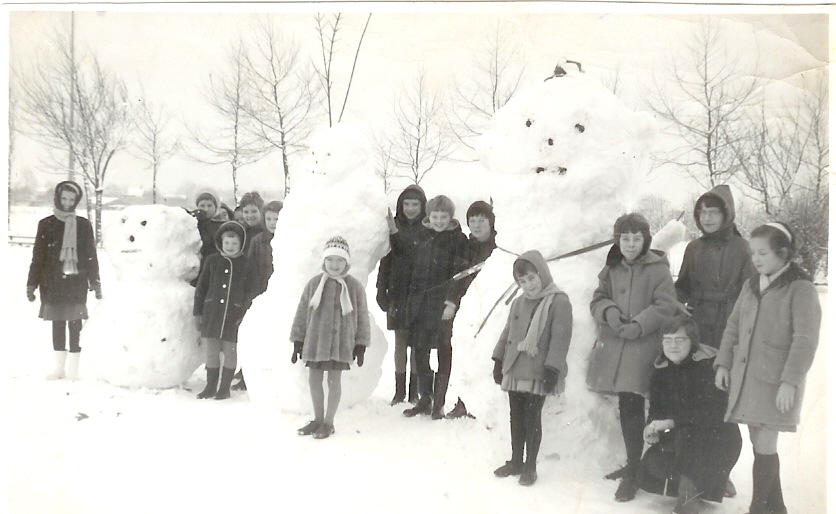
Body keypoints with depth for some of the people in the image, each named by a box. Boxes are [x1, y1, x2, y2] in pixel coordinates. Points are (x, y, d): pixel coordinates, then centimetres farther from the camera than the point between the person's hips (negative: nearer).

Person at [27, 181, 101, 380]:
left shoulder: (83, 225, 6)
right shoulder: (46, 225, 5)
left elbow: (91, 256, 8)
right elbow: (38, 256, 6)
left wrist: (95, 282, 4)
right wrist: (32, 283, 3)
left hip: (77, 283, -1)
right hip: (53, 283, 1)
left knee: (75, 325, -2)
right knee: (57, 326, 7)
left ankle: (73, 370, 4)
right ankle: (58, 368, 16)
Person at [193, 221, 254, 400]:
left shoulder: (245, 264, 2)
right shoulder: (212, 260, 6)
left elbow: (249, 292, 3)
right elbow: (201, 287, 10)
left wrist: (243, 314, -7)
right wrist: (198, 312, 6)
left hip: (234, 315, -2)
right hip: (211, 312, 2)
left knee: (230, 351, 4)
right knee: (211, 351, 6)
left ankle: (225, 388, 16)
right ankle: (211, 386, 19)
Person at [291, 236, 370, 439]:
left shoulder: (355, 287, -3)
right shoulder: (314, 283, 1)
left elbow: (362, 317, 1)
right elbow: (302, 313, 6)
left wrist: (361, 345, -1)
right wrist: (297, 342, 5)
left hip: (340, 343, -3)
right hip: (315, 340, 3)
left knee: (334, 381, 4)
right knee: (314, 380, 9)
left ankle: (328, 422, 19)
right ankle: (318, 419, 27)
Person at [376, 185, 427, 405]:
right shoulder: (395, 229, 5)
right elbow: (385, 262, 7)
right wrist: (382, 292, 3)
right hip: (398, 294, 2)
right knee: (400, 342, 8)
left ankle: (414, 391, 15)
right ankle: (399, 391, 17)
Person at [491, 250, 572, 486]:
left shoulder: (558, 302, -11)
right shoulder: (518, 303, 11)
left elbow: (560, 338, -16)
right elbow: (508, 333, 18)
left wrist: (552, 368, -20)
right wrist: (499, 360, 17)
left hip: (537, 375, -6)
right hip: (514, 372, 7)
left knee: (532, 419, 1)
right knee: (516, 418, 15)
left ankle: (530, 466, 14)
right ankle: (516, 461, 27)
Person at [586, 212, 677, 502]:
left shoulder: (658, 268, -4)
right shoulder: (613, 268, 11)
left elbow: (666, 305, -8)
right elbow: (597, 299, 14)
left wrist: (639, 324, -19)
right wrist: (609, 311, -9)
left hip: (641, 347, -5)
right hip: (613, 346, 5)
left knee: (632, 409, -9)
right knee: (626, 408, 14)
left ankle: (632, 474, 2)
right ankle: (633, 463, 30)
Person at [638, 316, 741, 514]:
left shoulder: (709, 365, -19)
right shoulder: (661, 369, 1)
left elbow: (713, 412, -26)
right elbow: (656, 408, 3)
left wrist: (672, 422, -32)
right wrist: (652, 427, -20)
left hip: (718, 437, -6)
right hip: (680, 437, 6)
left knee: (685, 436, -36)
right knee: (652, 463, -17)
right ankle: (704, 481, 10)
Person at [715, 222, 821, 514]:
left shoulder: (801, 289, -8)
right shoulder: (751, 285, 12)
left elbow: (805, 340, -14)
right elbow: (733, 326, 16)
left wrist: (790, 381, -18)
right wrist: (723, 363, 8)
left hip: (775, 382, -6)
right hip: (745, 378, 6)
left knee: (764, 446, -4)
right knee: (759, 444, 13)